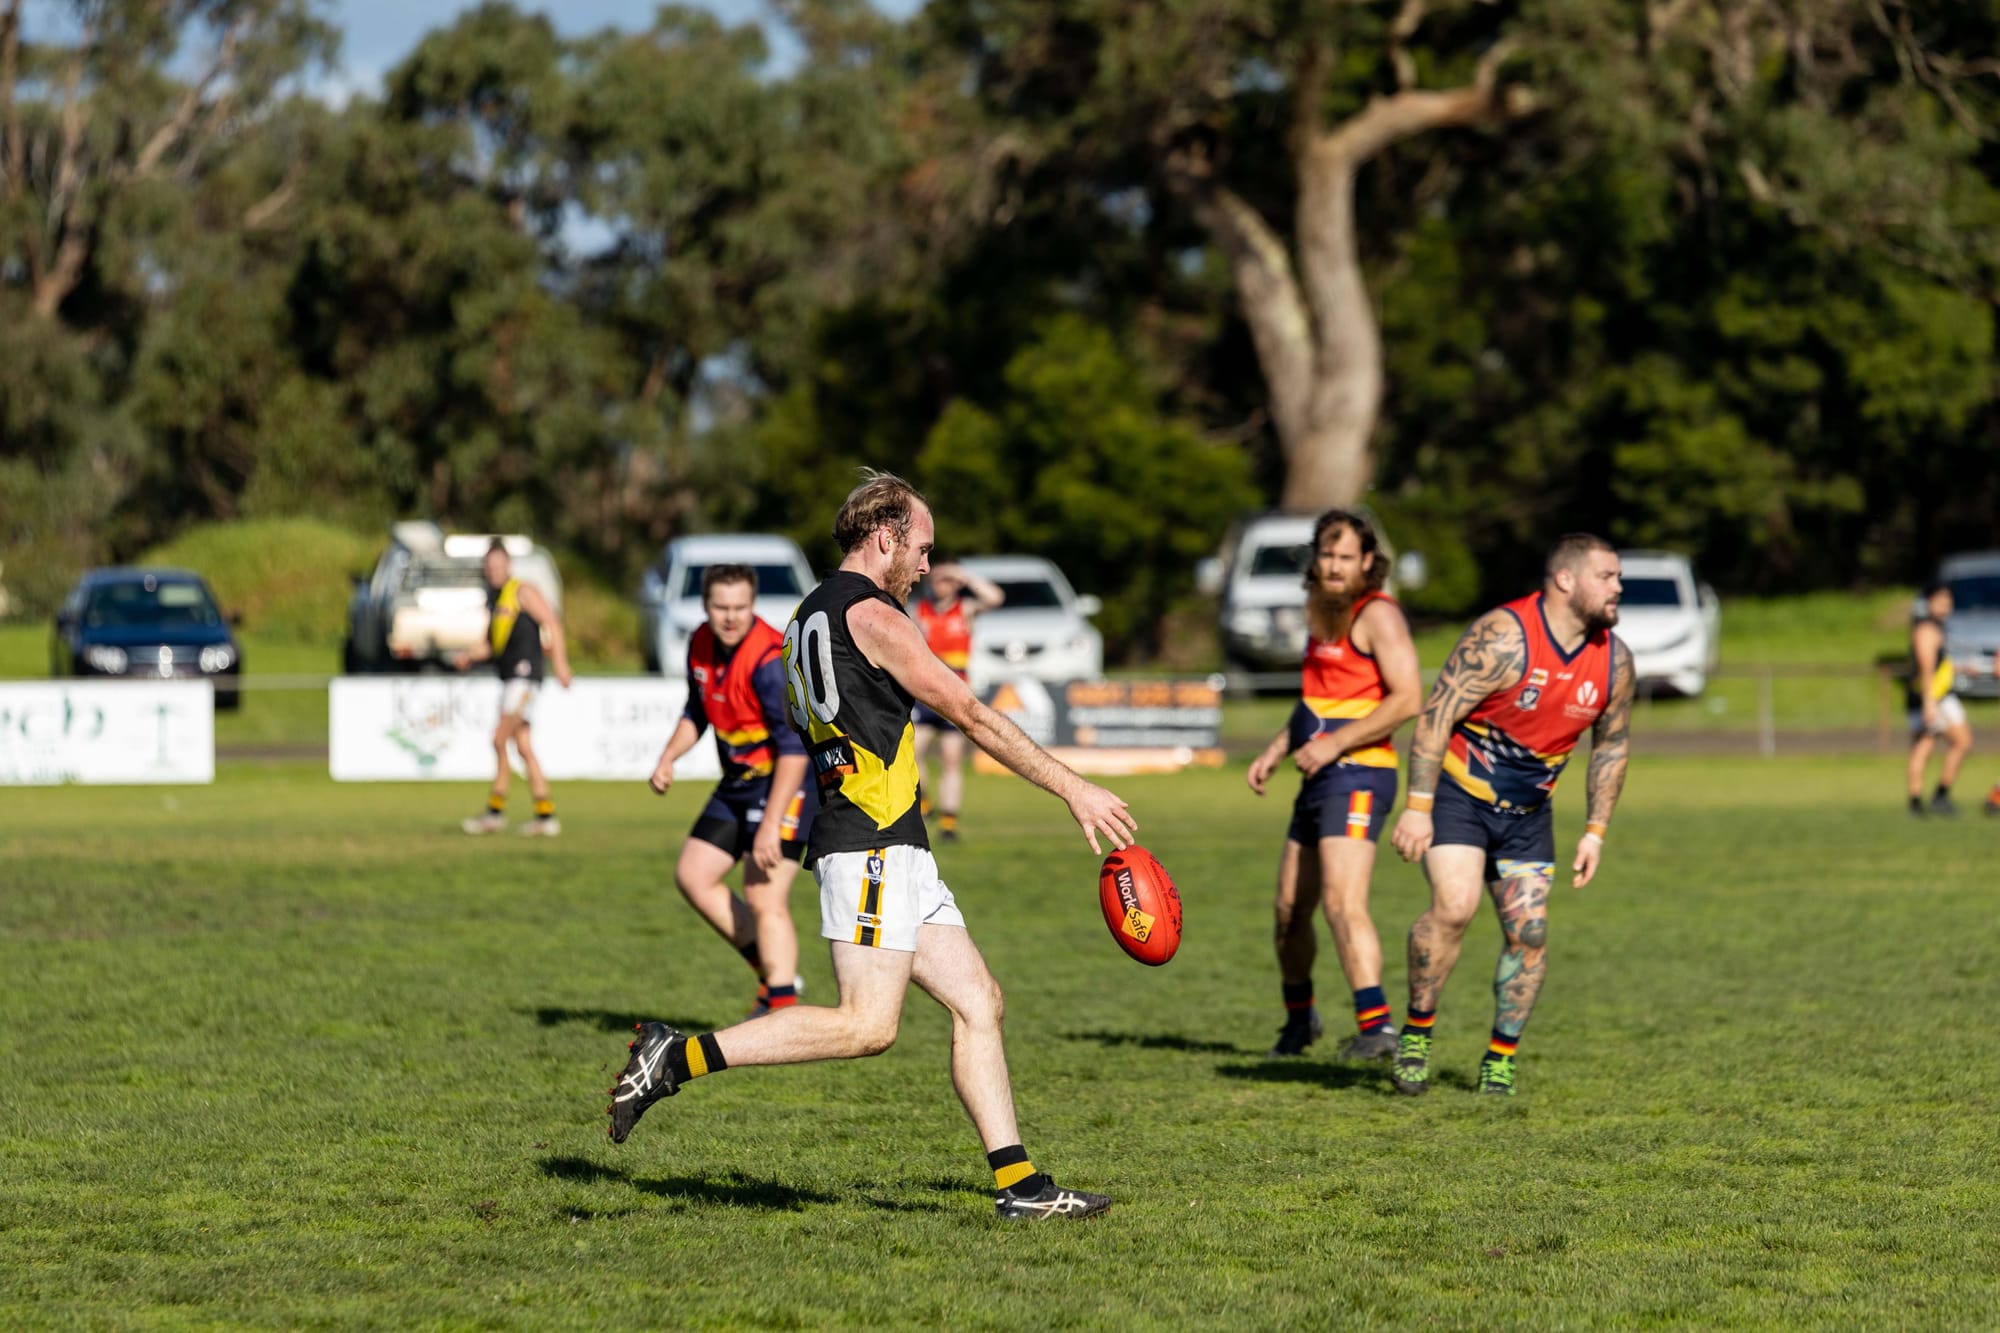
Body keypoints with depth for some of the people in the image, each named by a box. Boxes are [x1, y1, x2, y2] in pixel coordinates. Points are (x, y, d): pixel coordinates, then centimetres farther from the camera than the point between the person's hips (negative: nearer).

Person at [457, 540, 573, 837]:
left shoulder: (523, 592, -4)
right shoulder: (494, 600, 20)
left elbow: (551, 623, -10)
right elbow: (490, 643, 26)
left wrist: (560, 662, -19)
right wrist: (469, 655, 7)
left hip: (524, 674, -9)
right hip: (509, 678, 9)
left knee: (500, 739, -13)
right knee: (524, 748, 6)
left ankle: (495, 809, -10)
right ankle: (546, 815, 6)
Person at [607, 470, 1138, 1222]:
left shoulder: (807, 617, 19)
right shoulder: (872, 615, -9)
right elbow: (973, 717, -9)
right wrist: (1074, 790, -5)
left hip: (899, 858, 11)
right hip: (871, 844, -11)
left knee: (977, 999, 5)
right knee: (868, 1026, -16)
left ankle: (1018, 1184, 0)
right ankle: (679, 1058, -15)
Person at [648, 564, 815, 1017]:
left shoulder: (771, 659, -25)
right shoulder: (701, 645, 1)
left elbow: (794, 748, -27)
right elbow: (697, 712, 21)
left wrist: (772, 822, -31)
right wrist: (669, 757, 4)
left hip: (785, 782, -9)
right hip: (738, 782, 9)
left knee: (764, 898, -16)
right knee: (693, 876, 10)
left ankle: (784, 1010, -15)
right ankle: (774, 971, 17)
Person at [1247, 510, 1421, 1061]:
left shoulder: (1377, 614, -9)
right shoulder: (1324, 616, 19)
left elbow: (1408, 698, -19)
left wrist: (1334, 743, -20)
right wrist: (1276, 751, 20)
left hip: (1358, 775, -9)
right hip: (1319, 779, 9)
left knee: (1343, 902, -22)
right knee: (1290, 907, 14)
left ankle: (1376, 1025, -29)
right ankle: (1299, 1018, 33)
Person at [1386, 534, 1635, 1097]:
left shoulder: (1614, 659, -3)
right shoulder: (1502, 638, -22)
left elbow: (1612, 744, 11)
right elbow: (1436, 715, -20)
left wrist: (1596, 830, 7)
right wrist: (1418, 807, -22)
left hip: (1528, 815, 5)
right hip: (1458, 796, -5)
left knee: (1529, 933, -2)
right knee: (1454, 907, -22)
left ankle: (1500, 1060, 12)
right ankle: (1416, 1031, -4)